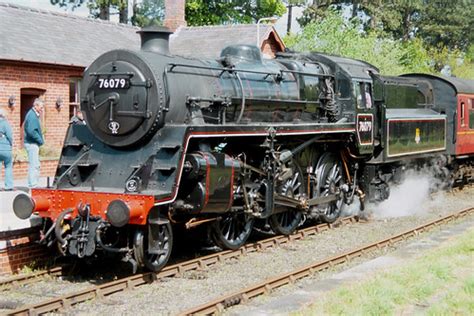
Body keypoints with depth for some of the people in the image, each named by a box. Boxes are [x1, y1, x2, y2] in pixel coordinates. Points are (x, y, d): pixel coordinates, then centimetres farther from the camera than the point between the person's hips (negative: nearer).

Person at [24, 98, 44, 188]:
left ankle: (33, 183, 21)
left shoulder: (34, 115, 16)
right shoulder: (32, 116, -16)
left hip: (33, 143, 11)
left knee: (36, 165, 15)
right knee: (33, 165, -9)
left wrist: (40, 140, 11)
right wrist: (40, 140, -17)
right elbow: (31, 131, -25)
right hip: (32, 143, -11)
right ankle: (32, 184, -8)